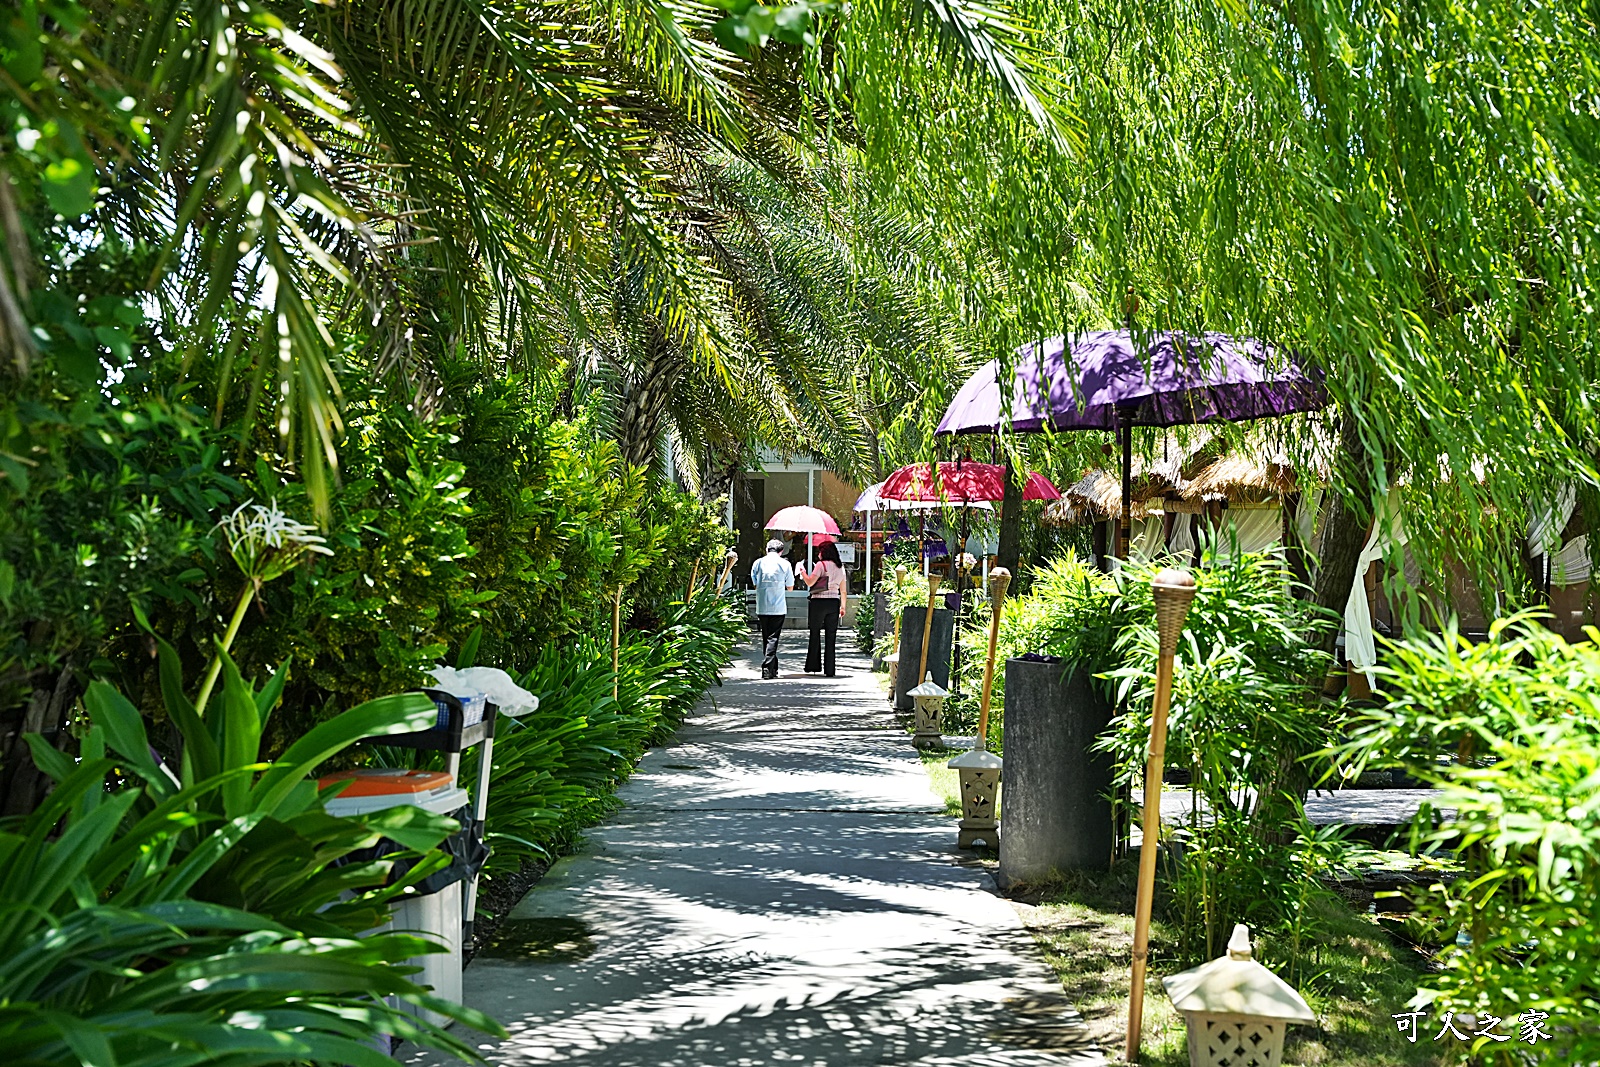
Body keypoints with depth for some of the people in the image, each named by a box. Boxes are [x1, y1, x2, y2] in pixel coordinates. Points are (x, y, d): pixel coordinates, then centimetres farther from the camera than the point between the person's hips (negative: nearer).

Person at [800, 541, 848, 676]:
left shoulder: (821, 564, -6)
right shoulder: (840, 567, 12)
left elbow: (810, 582, -12)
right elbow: (843, 590, 15)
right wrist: (843, 606, 21)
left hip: (819, 602, -5)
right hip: (834, 603, 5)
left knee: (815, 634, 5)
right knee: (831, 637, 6)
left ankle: (813, 666, 7)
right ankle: (829, 669, 6)